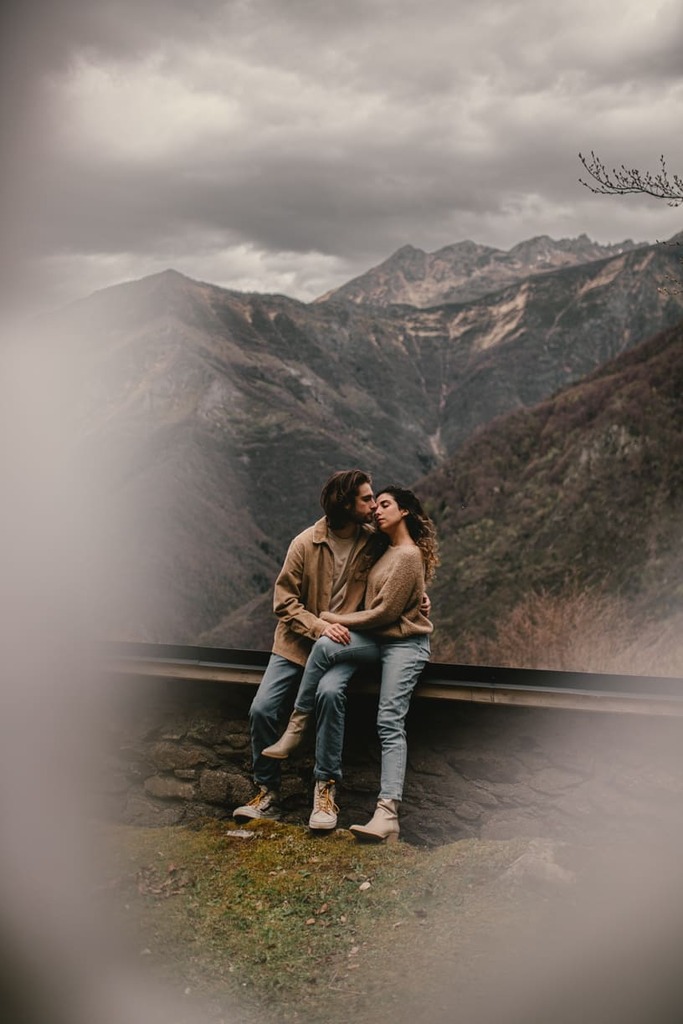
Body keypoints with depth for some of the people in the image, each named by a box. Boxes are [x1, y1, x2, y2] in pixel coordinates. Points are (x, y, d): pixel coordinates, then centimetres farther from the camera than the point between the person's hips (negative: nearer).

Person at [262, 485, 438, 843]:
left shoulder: (408, 555, -12)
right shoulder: (387, 549, 17)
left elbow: (384, 612, -13)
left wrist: (337, 619, -4)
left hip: (404, 643, -8)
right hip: (377, 639, 8)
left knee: (390, 723, -18)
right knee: (325, 645, -20)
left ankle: (387, 813, -25)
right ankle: (294, 729, -15)